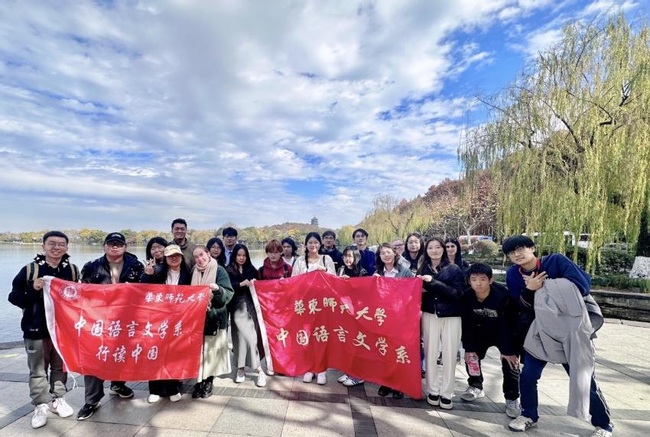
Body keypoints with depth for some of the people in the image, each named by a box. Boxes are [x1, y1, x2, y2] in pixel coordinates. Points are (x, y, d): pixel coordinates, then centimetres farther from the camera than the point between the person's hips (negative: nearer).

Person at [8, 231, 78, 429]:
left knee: (60, 367, 15)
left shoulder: (73, 270, 1)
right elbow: (14, 296, -4)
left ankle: (58, 399, 31)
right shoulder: (30, 269, -6)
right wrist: (32, 290, -20)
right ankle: (41, 406, 23)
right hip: (37, 329, -2)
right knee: (38, 370, 8)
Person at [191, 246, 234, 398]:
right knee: (198, 349, 6)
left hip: (214, 317, -3)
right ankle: (199, 381, 20)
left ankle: (209, 381, 20)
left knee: (211, 349, 4)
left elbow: (228, 294, -15)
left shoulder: (219, 270, -8)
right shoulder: (194, 272, 7)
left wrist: (218, 289, -32)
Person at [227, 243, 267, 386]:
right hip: (237, 307, -2)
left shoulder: (251, 269, 9)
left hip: (250, 306, 2)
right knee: (249, 336, -5)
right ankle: (259, 370, 6)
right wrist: (241, 284, -23)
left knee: (247, 336, -4)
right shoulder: (229, 270, 2)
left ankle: (241, 368, 10)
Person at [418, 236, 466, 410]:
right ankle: (432, 390, 19)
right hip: (430, 315, 2)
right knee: (430, 353, 3)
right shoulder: (423, 270, 4)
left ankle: (446, 393, 18)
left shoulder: (454, 269, -3)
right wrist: (421, 289, -13)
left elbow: (458, 293, -13)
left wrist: (433, 283, -20)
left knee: (449, 355, 3)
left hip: (451, 317, -1)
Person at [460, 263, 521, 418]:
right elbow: (467, 324, -15)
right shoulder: (467, 296, -24)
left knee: (510, 362, -12)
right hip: (481, 332, 4)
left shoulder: (502, 295, -34)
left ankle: (512, 399, 8)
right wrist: (469, 348, -14)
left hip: (506, 333, -3)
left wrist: (508, 350, -25)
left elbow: (508, 324, -27)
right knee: (472, 356, 2)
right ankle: (475, 386, 26)